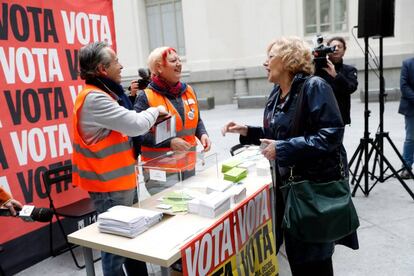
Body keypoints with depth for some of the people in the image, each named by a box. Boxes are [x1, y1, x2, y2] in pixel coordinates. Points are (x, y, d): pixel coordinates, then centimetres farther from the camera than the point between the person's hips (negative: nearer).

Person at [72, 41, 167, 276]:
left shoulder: (103, 93, 11)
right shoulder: (94, 98, -21)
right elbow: (136, 124, -25)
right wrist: (155, 110, -6)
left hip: (121, 180, 10)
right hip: (110, 185, -10)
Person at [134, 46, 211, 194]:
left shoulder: (188, 91, 6)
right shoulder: (146, 97, -11)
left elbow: (197, 121, 19)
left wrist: (202, 134, -1)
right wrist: (169, 142, -20)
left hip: (188, 167, 6)